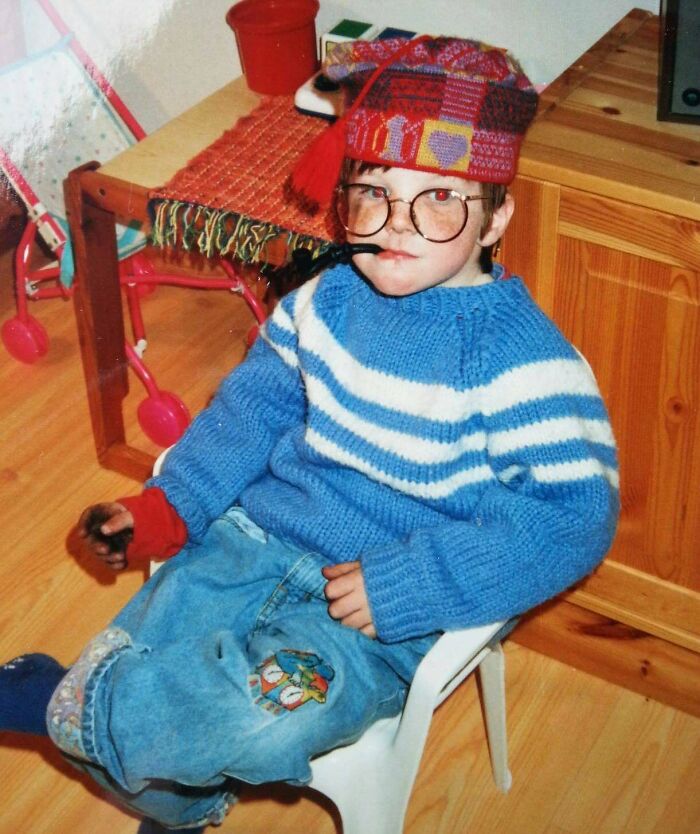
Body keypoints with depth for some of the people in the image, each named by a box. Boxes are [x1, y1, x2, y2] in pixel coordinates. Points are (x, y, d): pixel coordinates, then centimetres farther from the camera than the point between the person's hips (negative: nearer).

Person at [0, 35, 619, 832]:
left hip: (379, 613, -6)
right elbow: (254, 404, 15)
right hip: (251, 540, 6)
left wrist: (398, 588, -25)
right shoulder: (326, 301, 4)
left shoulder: (522, 359, -17)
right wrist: (169, 506, 1)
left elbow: (572, 517, -20)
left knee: (265, 720, -32)